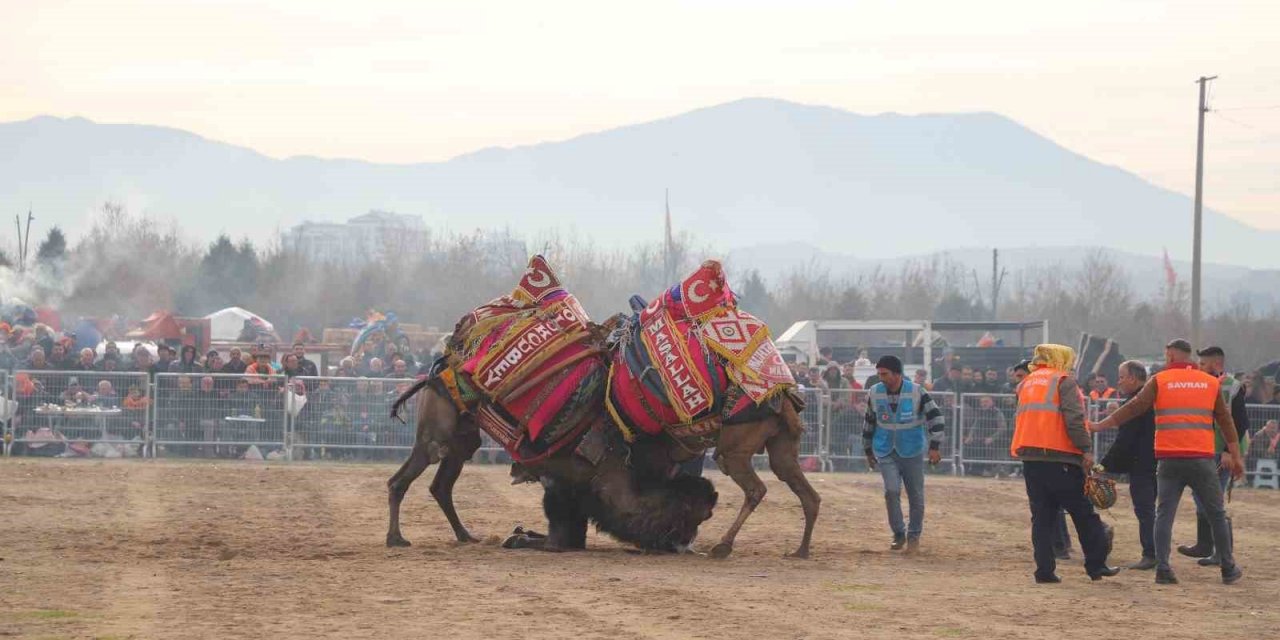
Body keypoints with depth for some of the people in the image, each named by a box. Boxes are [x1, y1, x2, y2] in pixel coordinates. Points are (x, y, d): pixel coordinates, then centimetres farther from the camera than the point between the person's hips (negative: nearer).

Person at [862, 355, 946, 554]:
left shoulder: (916, 392, -11)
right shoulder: (875, 393, -1)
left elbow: (935, 417, -9)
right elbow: (870, 422, 12)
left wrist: (934, 446, -17)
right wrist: (868, 449, 17)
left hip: (912, 453, -1)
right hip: (886, 453, 1)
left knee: (916, 496, 3)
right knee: (892, 491, -15)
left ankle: (914, 535, 22)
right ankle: (899, 535, 1)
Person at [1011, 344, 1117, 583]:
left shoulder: (1026, 384, 19)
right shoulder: (1063, 382, -2)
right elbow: (1074, 419, -12)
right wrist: (1086, 449, -12)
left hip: (1030, 458, 6)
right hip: (1060, 459, -6)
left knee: (1042, 516, 7)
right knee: (1083, 513, 4)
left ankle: (1045, 570, 1)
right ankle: (1096, 565, 6)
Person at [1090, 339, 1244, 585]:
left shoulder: (1159, 381, 2)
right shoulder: (1211, 383, 7)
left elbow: (1132, 409, 0)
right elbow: (1226, 421, 11)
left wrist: (1099, 426, 8)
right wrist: (1236, 457, 18)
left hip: (1169, 460, -1)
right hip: (1202, 460, 1)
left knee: (1164, 514, 5)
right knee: (1216, 515, 11)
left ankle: (1163, 569, -4)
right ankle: (1229, 570, 15)